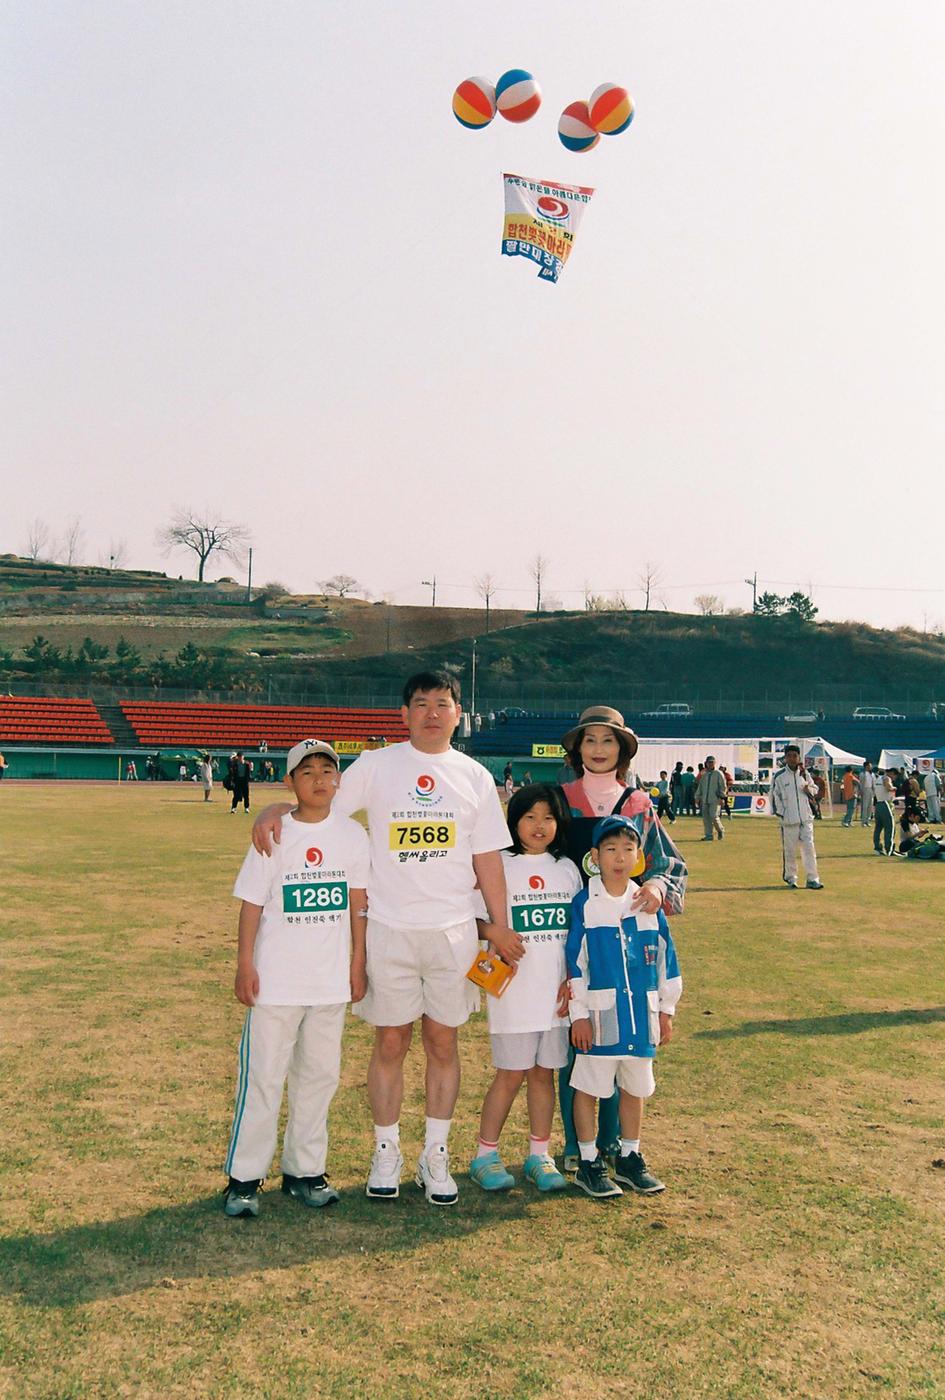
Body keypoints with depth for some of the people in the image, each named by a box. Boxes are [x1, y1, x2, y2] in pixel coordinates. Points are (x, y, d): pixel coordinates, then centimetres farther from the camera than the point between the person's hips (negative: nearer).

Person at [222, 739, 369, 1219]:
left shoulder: (352, 835, 2)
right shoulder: (275, 836, -6)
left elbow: (359, 904, 7)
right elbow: (252, 903, -4)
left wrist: (358, 962, 6)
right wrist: (245, 965, -7)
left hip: (331, 980, 3)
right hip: (276, 980, -3)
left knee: (320, 1074, 12)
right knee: (263, 1075, 1)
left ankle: (305, 1170, 26)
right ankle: (243, 1178, 14)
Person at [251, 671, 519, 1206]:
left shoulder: (475, 776, 5)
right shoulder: (376, 765, 1)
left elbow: (487, 859, 7)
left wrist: (501, 927, 5)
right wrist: (274, 809, -17)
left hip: (454, 930, 1)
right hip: (389, 927, -1)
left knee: (443, 1043, 8)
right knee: (391, 1044, 7)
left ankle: (436, 1156, 22)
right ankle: (387, 1153, 23)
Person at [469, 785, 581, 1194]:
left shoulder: (567, 868, 9)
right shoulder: (499, 865, -3)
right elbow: (479, 919, -3)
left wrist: (573, 979, 4)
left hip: (557, 992, 4)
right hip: (514, 990, -4)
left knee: (545, 1072, 11)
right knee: (510, 1074, 2)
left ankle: (539, 1155, 23)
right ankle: (485, 1155, 17)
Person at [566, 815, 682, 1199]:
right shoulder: (584, 905, -7)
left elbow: (665, 957, 11)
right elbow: (574, 962, -7)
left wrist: (666, 1010, 11)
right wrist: (579, 1014, -9)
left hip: (641, 1013, 4)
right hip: (600, 1015, -4)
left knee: (635, 1088, 16)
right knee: (589, 1087, 5)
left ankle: (629, 1158, 31)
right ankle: (589, 1163, 19)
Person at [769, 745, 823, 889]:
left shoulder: (804, 773, 9)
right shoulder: (779, 776, -4)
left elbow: (814, 789, 19)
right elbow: (774, 795, -1)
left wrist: (809, 789, -4)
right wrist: (780, 812, -7)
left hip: (806, 817, 3)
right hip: (789, 819, -3)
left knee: (809, 847, -1)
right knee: (789, 850, 3)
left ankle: (812, 879, 1)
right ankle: (790, 878, 16)